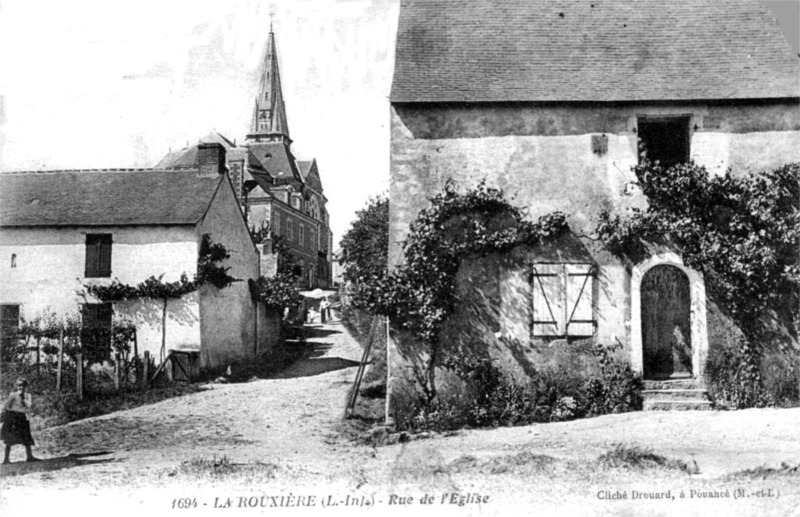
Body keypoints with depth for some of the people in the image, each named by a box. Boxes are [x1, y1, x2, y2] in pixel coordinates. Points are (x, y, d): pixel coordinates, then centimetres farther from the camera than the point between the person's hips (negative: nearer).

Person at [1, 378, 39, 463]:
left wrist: (23, 397, -17)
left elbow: (28, 406, -9)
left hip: (22, 418, 6)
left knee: (27, 438, 7)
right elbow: (5, 406, -6)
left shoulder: (27, 395, 5)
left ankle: (29, 456, 14)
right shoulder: (13, 395, -10)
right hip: (13, 417, -6)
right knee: (10, 440, -6)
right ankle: (6, 459, -1)